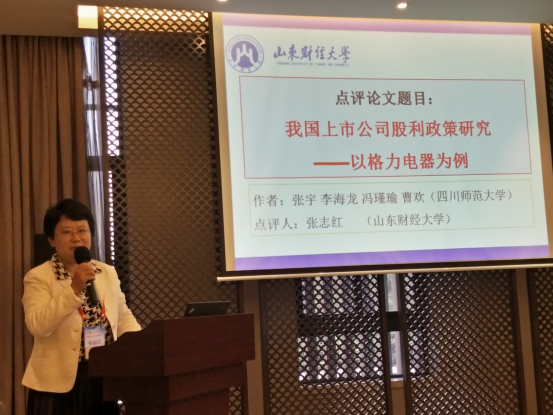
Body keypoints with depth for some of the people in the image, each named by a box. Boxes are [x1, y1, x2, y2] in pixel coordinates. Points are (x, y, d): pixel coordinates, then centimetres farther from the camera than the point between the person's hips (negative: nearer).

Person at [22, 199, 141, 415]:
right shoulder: (38, 277, -5)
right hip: (60, 382, -5)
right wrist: (74, 289, -25)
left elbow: (123, 316, 17)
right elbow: (37, 325, -19)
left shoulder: (108, 272, 12)